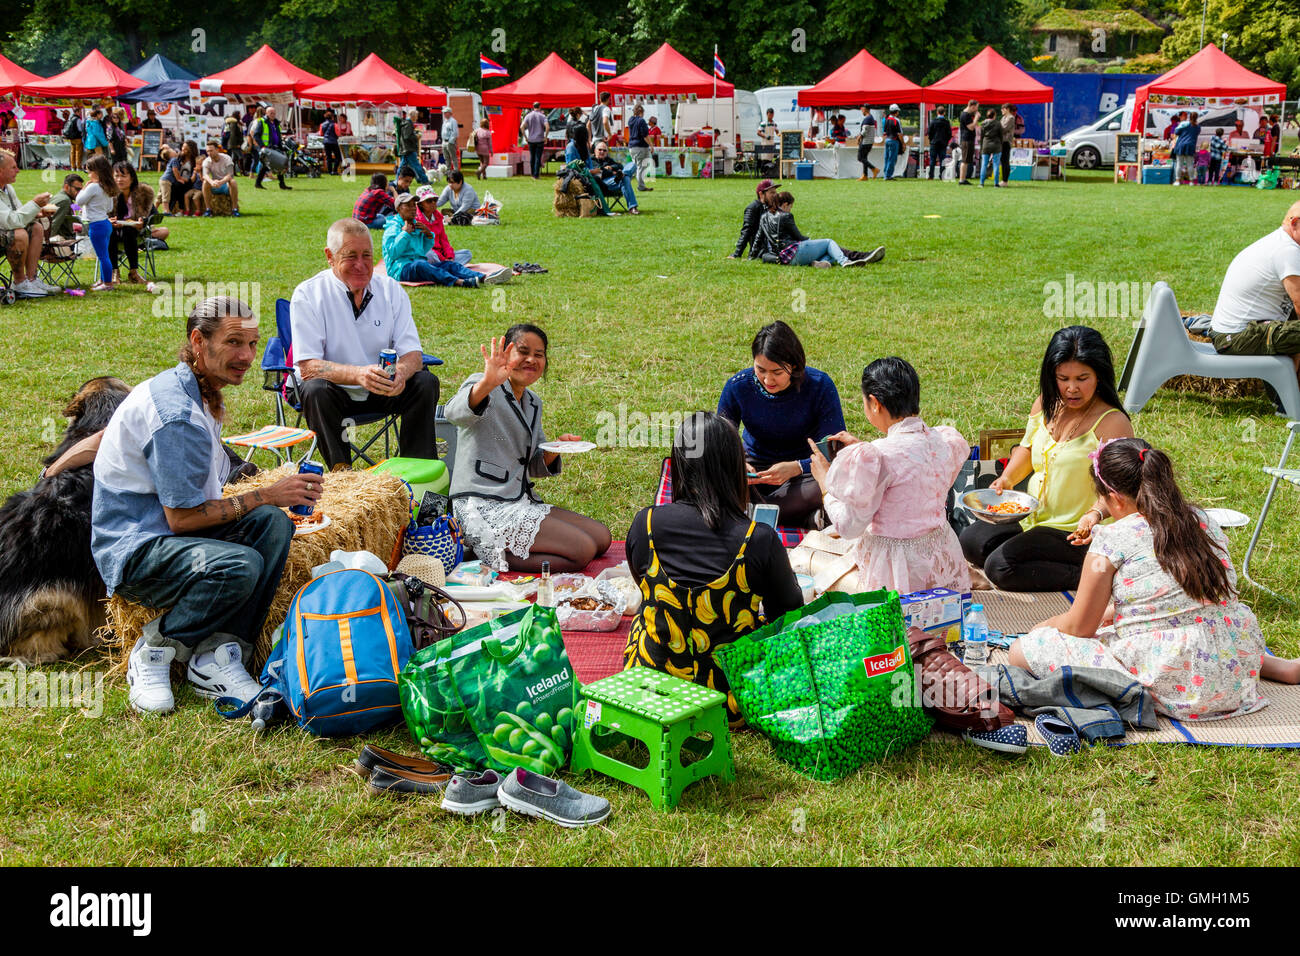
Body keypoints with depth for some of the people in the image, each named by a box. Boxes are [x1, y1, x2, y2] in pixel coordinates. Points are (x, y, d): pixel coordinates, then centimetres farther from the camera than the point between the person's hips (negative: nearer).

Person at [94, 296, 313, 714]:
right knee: (240, 565, -34)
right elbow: (183, 517, -21)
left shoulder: (200, 394, 11)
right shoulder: (176, 414, -22)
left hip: (168, 532, 9)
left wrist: (271, 505, 5)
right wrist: (267, 495, -15)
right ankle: (155, 649, -9)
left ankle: (217, 656, -14)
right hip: (132, 550, -9)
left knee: (273, 523, -16)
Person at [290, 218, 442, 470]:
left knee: (426, 382, -20)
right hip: (334, 392, -3)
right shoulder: (308, 295, -11)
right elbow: (307, 367, -20)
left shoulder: (391, 290, -1)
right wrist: (358, 375, -38)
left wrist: (400, 373, -32)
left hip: (382, 392, 3)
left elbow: (412, 354, -6)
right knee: (315, 389, -33)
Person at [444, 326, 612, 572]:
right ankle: (489, 554, -8)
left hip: (523, 502, 9)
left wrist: (555, 449, 2)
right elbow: (454, 413, -33)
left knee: (602, 537, 3)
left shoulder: (534, 403, 18)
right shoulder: (482, 386, -7)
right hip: (483, 507, -9)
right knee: (582, 550, -17)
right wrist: (487, 384, -52)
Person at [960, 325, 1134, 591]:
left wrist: (1095, 514, -42)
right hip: (1033, 517, 8)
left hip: (1075, 532, -8)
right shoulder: (1047, 403, 1)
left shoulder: (1113, 422, -20)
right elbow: (1028, 448, 16)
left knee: (1000, 566, -20)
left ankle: (1085, 577, -10)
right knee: (970, 540, 2)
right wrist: (1007, 478, -3)